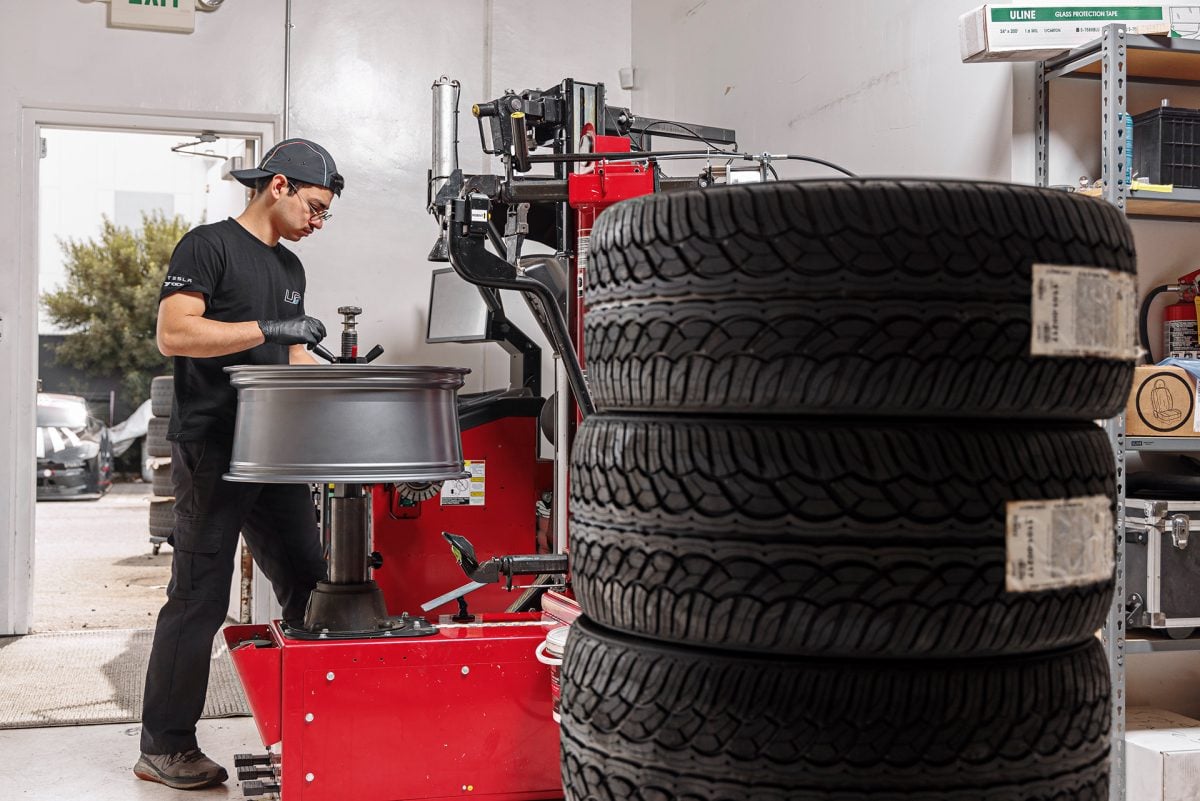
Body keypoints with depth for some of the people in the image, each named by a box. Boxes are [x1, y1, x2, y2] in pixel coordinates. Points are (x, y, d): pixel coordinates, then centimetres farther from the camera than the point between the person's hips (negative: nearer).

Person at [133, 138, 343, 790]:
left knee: (308, 583, 7)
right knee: (199, 599, -3)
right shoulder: (209, 246, -5)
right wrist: (266, 328, -19)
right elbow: (174, 332, -17)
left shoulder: (290, 268, 19)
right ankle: (163, 747, 8)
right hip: (211, 450, -8)